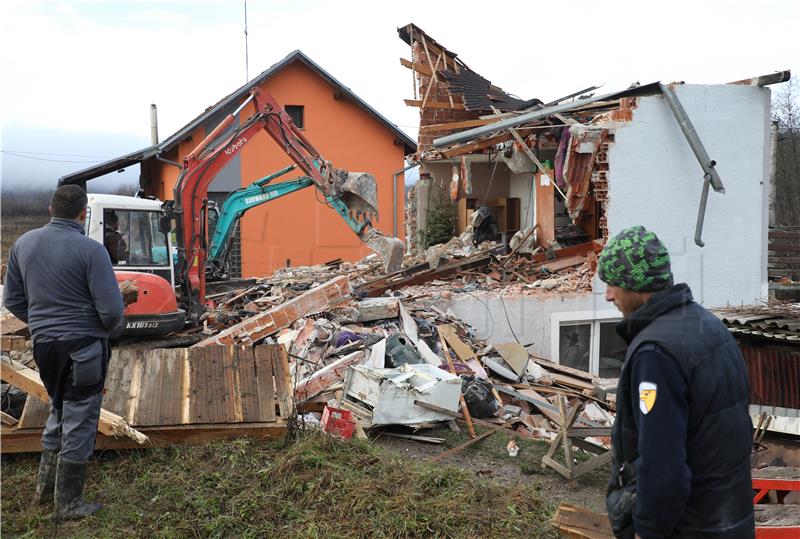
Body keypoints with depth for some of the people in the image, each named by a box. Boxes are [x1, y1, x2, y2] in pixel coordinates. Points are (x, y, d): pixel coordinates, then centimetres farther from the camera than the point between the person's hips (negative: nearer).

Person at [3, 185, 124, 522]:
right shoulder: (90, 250, -17)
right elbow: (112, 308, -18)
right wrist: (107, 327, 4)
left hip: (43, 343, 6)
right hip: (83, 346, -6)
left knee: (59, 410, 26)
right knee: (79, 421, 5)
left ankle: (46, 485, 33)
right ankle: (68, 504, 14)